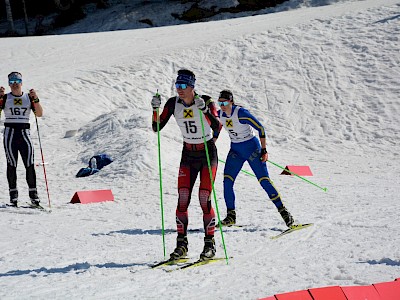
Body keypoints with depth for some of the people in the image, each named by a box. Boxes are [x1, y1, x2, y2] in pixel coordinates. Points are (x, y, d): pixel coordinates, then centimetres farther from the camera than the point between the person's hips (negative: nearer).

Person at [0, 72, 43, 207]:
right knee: (12, 165, -2)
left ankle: (33, 193, -2)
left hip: (25, 133, 1)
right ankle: (13, 193, 4)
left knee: (30, 164, -6)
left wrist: (35, 99, -11)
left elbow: (39, 114, 1)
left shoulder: (28, 97, 9)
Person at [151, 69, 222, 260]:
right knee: (182, 199, -6)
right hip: (188, 155, 4)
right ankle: (181, 243, 2)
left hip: (208, 153, -4)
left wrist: (205, 110, -43)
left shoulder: (206, 101, -16)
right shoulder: (173, 103, -5)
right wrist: (155, 109, -20)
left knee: (204, 199, -11)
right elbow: (157, 128, -6)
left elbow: (218, 127, -29)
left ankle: (210, 243, 0)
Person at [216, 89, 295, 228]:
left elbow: (260, 128, -18)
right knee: (227, 180, -8)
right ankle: (231, 216, 2)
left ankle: (283, 212, -1)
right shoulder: (219, 115, -5)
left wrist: (264, 150, -18)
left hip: (251, 148, -5)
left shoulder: (241, 113, -23)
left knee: (264, 181, -9)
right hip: (235, 150, 6)